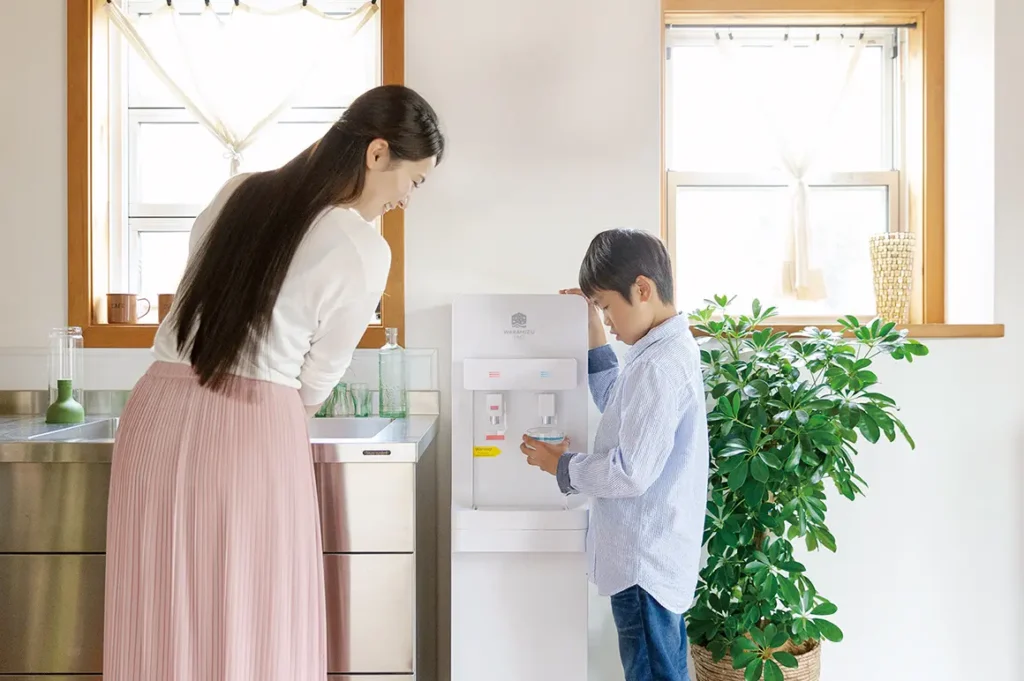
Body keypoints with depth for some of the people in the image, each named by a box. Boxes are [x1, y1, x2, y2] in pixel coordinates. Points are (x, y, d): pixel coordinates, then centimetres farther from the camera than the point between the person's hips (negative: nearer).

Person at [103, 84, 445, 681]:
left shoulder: (239, 192, 8)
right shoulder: (365, 252, -9)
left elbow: (205, 292, 15)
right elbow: (317, 381, -1)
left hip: (161, 410, 6)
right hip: (253, 428, -6)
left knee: (162, 627, 16)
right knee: (254, 632, 10)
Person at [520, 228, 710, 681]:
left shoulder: (660, 366, -24)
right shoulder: (665, 350, 8)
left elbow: (631, 472, -27)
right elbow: (620, 408, 21)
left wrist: (561, 466, -11)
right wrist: (595, 334, 14)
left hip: (645, 559, -10)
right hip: (654, 552, 10)